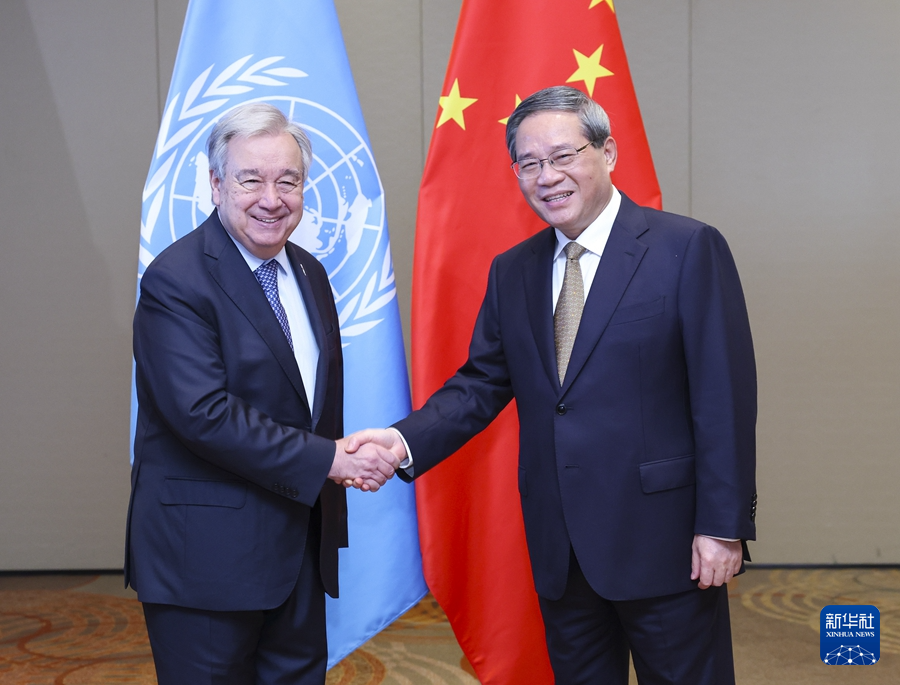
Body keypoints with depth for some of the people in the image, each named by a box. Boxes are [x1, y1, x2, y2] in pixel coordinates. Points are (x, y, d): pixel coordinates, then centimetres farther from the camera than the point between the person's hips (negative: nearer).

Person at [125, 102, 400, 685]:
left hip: (301, 546, 7)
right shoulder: (176, 280, -15)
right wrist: (326, 460, -21)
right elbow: (204, 412, -24)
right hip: (207, 554, -7)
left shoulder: (309, 273, 10)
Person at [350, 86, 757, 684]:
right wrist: (406, 440, -9)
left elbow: (725, 396, -10)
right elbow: (482, 384, 8)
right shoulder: (512, 272, 9)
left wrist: (724, 524, -13)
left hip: (662, 540, -5)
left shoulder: (689, 249, -8)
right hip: (559, 548, 5)